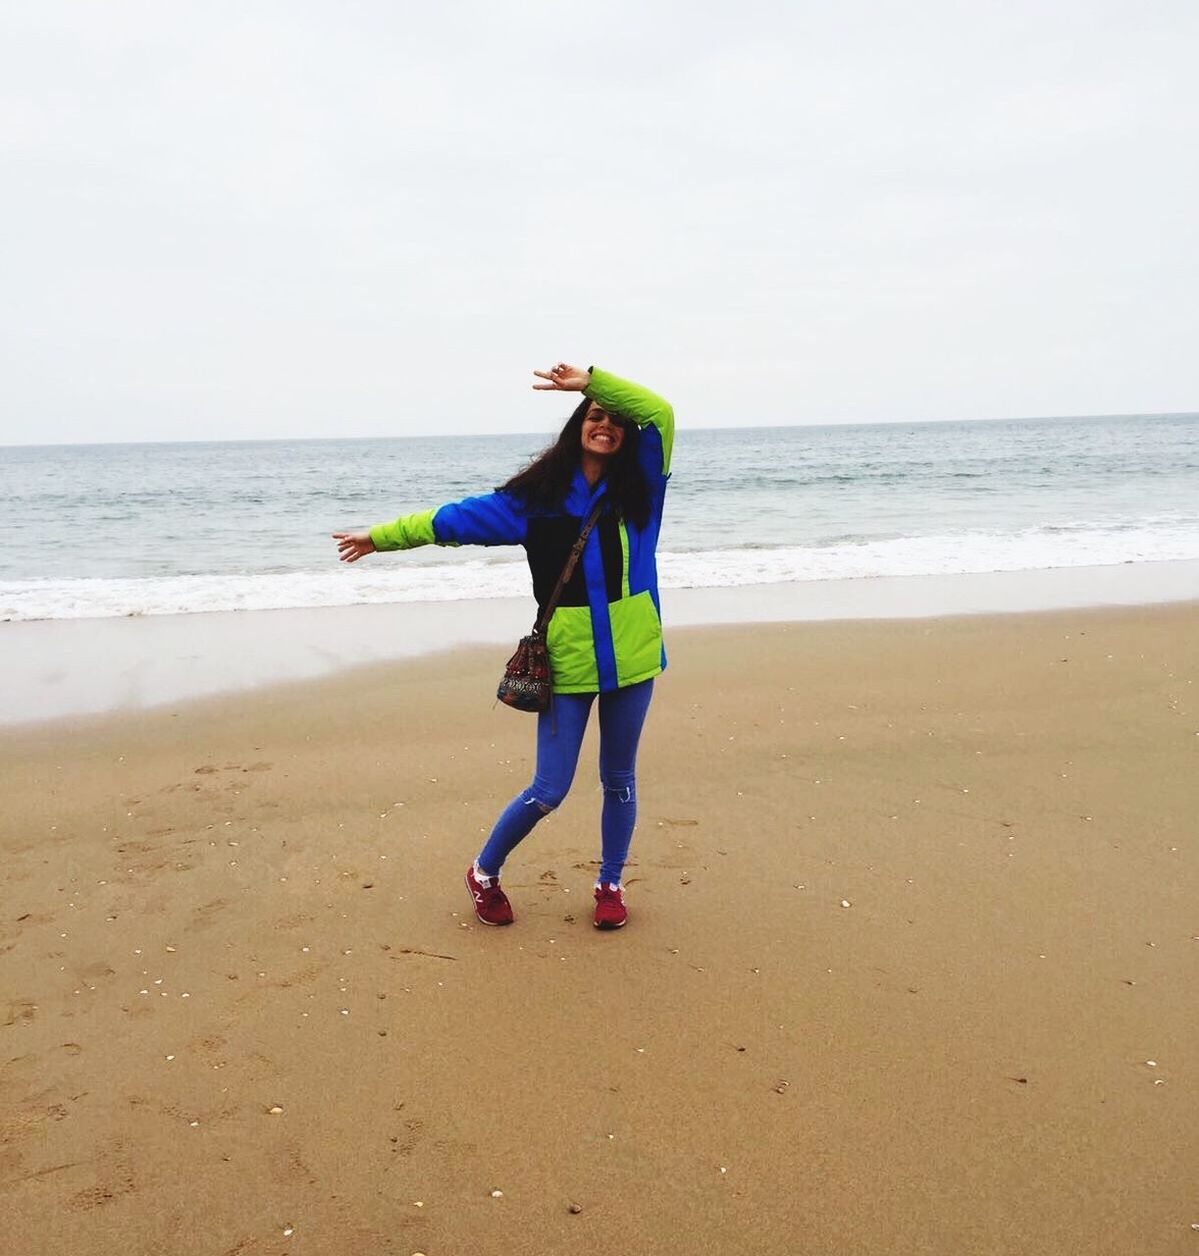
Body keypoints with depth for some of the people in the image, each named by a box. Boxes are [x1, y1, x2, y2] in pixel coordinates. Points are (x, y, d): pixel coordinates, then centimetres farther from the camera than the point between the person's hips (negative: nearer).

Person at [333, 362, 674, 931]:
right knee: (548, 790, 1)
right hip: (568, 662, -2)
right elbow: (455, 519, 6)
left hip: (631, 659, 2)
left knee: (619, 778, 14)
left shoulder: (639, 487, 3)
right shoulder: (538, 498, 0)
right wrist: (381, 536, 12)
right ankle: (484, 873, 26)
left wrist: (591, 379, -15)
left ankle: (610, 885, 34)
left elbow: (659, 412, -9)